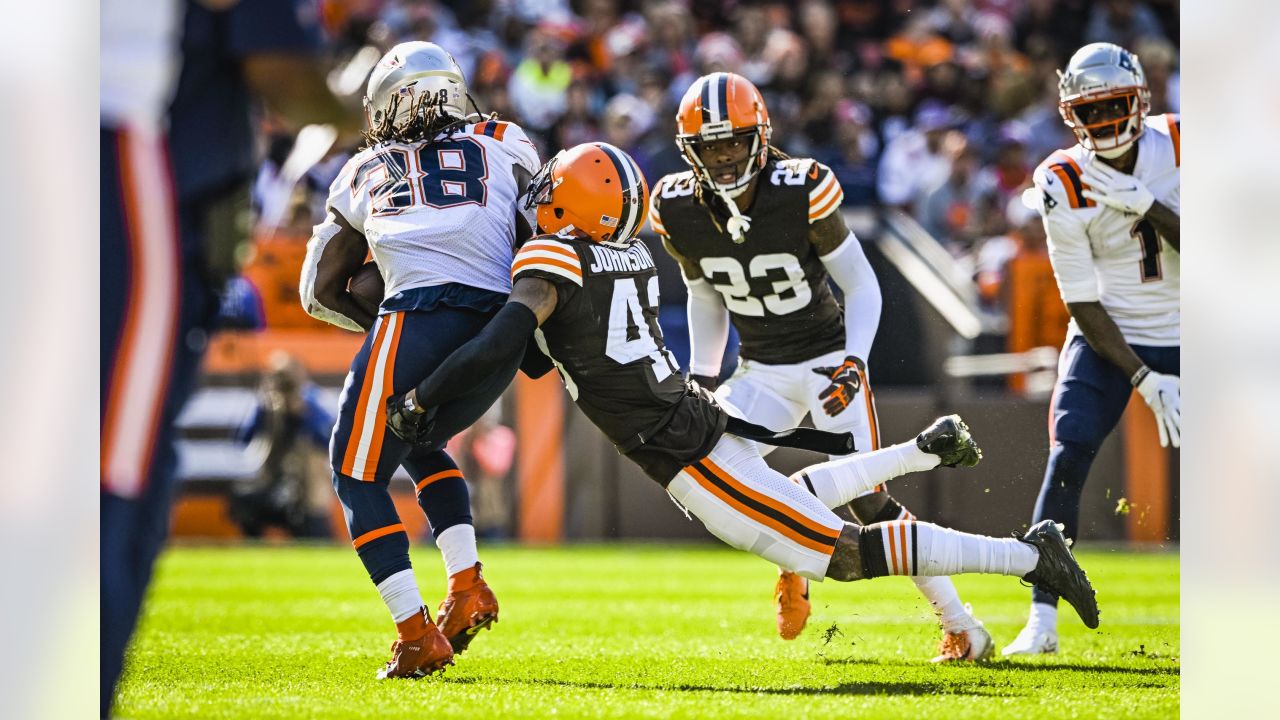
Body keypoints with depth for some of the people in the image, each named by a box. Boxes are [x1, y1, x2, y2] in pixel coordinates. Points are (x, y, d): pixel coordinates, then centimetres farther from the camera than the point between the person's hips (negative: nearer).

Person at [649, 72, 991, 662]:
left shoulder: (801, 193, -22)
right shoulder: (680, 213, -9)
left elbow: (861, 286, -11)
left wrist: (853, 365, -23)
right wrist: (702, 378, 4)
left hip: (828, 361, -4)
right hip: (762, 371, 4)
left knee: (867, 501, -14)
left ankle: (961, 627, -2)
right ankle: (789, 564, 12)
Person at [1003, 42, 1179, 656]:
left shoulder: (1179, 146, -10)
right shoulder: (1065, 184, -15)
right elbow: (1083, 304, -14)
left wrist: (1144, 205, -30)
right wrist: (1145, 380, -20)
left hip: (1179, 336, 1)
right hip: (1108, 337, -1)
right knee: (1066, 460, -16)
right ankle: (1042, 621, -13)